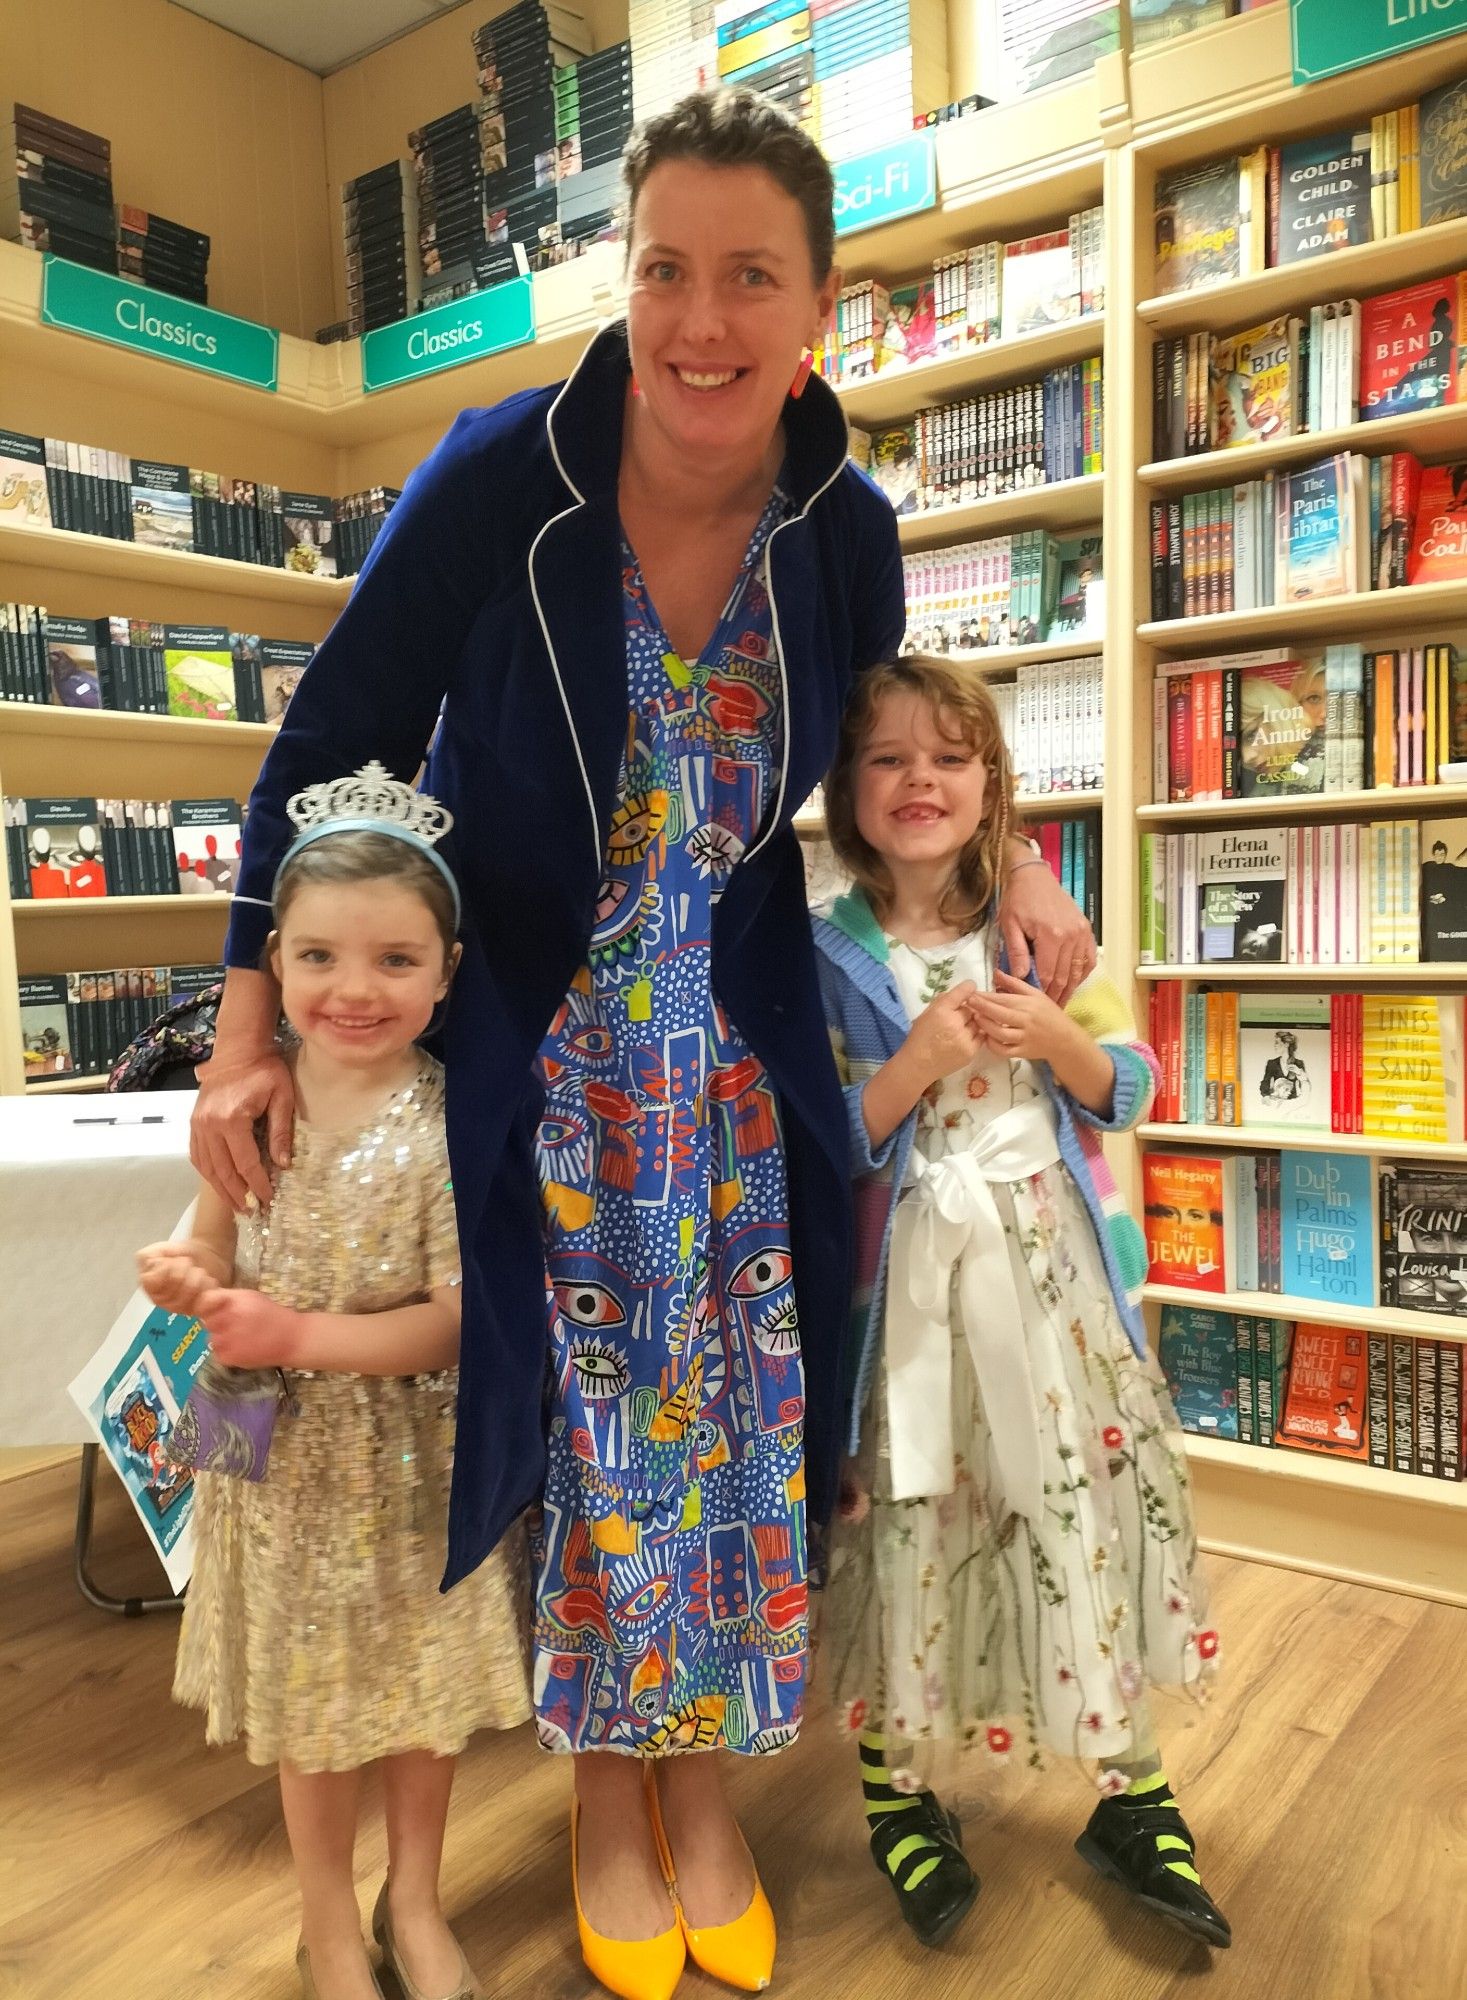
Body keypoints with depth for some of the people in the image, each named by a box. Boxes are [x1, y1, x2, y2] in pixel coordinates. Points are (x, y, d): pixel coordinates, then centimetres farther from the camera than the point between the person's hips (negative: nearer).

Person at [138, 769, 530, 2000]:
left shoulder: (453, 1121, -18)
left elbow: (456, 1315, -18)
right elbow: (218, 1252, 3)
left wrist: (302, 1335, -26)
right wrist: (189, 1280, -20)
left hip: (414, 1456, -2)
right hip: (287, 1452, 2)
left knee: (426, 1678, 16)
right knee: (306, 1688, 18)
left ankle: (414, 1899, 44)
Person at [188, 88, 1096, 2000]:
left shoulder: (846, 530, -6)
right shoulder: (500, 477, -16)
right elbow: (325, 749, -8)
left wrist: (1013, 862, -2)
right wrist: (249, 1028, -11)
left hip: (740, 1041, 3)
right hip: (525, 1037, -2)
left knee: (736, 1401, 8)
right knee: (571, 1410, 5)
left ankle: (702, 1778, 32)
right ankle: (605, 1796, 31)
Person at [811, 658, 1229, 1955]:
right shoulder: (826, 959, -6)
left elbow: (1128, 1090, 8)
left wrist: (1055, 1039, -11)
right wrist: (916, 1066, -21)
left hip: (1054, 1268, 3)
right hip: (909, 1285, -3)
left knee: (1094, 1506, 10)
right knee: (910, 1527, 7)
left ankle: (1132, 1795, 31)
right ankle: (901, 1791, 32)